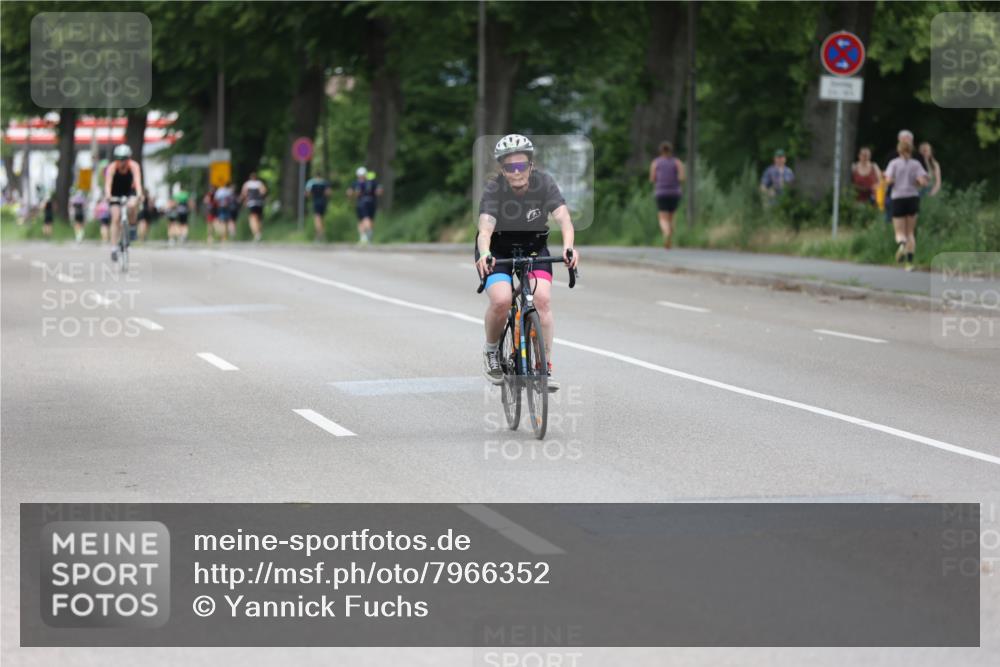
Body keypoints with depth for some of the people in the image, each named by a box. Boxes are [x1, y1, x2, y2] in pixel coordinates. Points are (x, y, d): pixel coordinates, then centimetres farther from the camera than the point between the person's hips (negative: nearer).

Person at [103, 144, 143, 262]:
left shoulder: (133, 166, -25)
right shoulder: (112, 168, -26)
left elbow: (137, 181, -40)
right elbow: (108, 183, -39)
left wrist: (139, 194, -58)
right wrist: (107, 195, -58)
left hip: (129, 191, 0)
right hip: (116, 193, 0)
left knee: (132, 205, -33)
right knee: (116, 218, -16)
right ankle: (114, 248, -13)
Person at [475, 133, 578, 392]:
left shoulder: (544, 182, -19)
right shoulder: (494, 188, -24)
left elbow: (563, 218, -31)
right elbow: (485, 228, -37)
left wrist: (568, 247, -51)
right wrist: (484, 254, -59)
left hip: (533, 248, 2)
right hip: (498, 251, -2)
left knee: (542, 298, -21)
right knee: (501, 301, -26)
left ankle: (545, 367, -11)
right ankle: (491, 350, 4)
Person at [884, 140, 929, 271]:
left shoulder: (894, 163, -2)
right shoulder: (916, 164, 1)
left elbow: (888, 180, -14)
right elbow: (923, 181, -10)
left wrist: (894, 181, 8)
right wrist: (915, 183, 11)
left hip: (898, 198, -1)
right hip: (913, 198, 1)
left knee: (900, 233, 5)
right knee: (910, 232, 12)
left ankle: (901, 245, -31)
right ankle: (910, 262, 3)